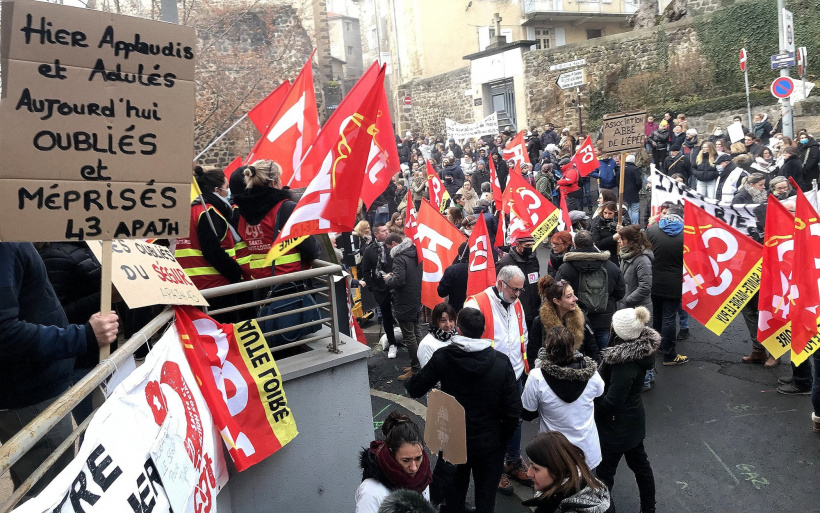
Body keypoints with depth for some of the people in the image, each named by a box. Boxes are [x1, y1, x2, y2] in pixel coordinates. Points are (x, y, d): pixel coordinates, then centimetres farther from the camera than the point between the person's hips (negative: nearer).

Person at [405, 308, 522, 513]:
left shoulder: (442, 357, -16)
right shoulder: (501, 362, -17)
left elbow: (415, 390, -6)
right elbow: (513, 409, -14)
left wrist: (409, 381, 17)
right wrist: (503, 439, 2)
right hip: (489, 442, -1)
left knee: (454, 494, 24)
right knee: (486, 496, 18)